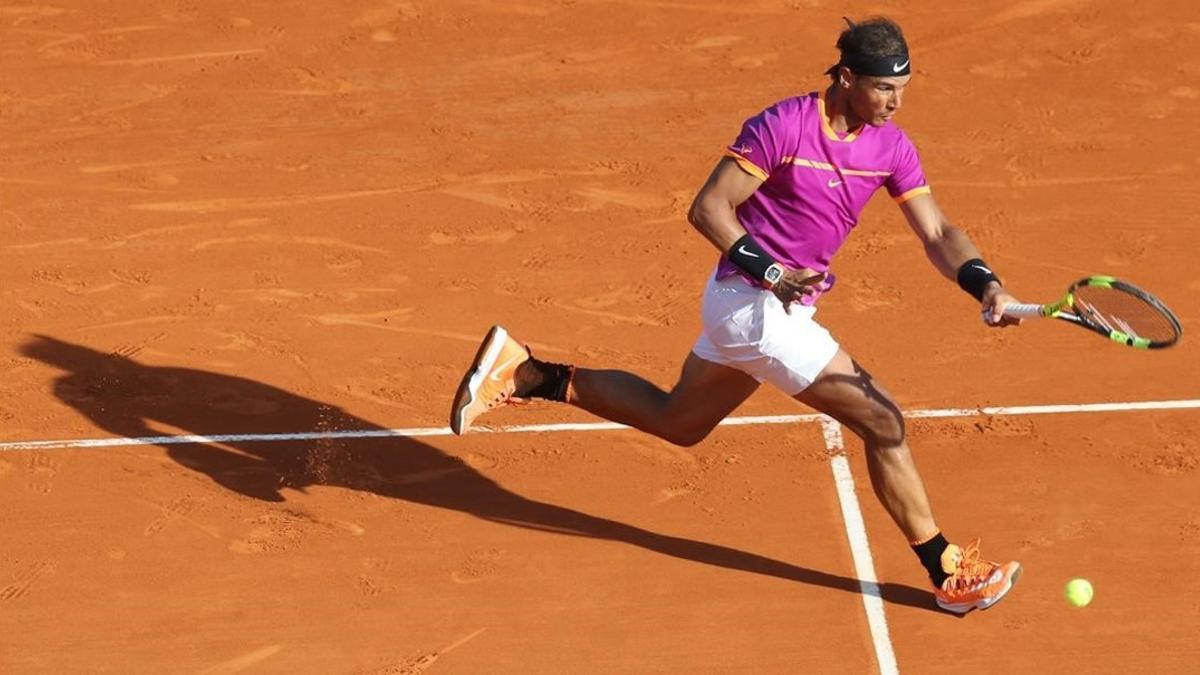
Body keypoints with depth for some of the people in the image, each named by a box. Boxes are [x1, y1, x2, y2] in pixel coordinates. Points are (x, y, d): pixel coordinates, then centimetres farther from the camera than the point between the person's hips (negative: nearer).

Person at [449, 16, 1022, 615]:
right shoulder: (783, 127, -21)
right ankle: (949, 575, 0)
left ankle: (524, 374, 28)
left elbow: (937, 234, -3)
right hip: (752, 303, -9)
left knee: (676, 421, 24)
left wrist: (985, 285, -20)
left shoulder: (891, 146, -1)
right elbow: (708, 209, -18)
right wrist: (770, 271, -29)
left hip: (783, 303, 9)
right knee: (881, 420, -9)